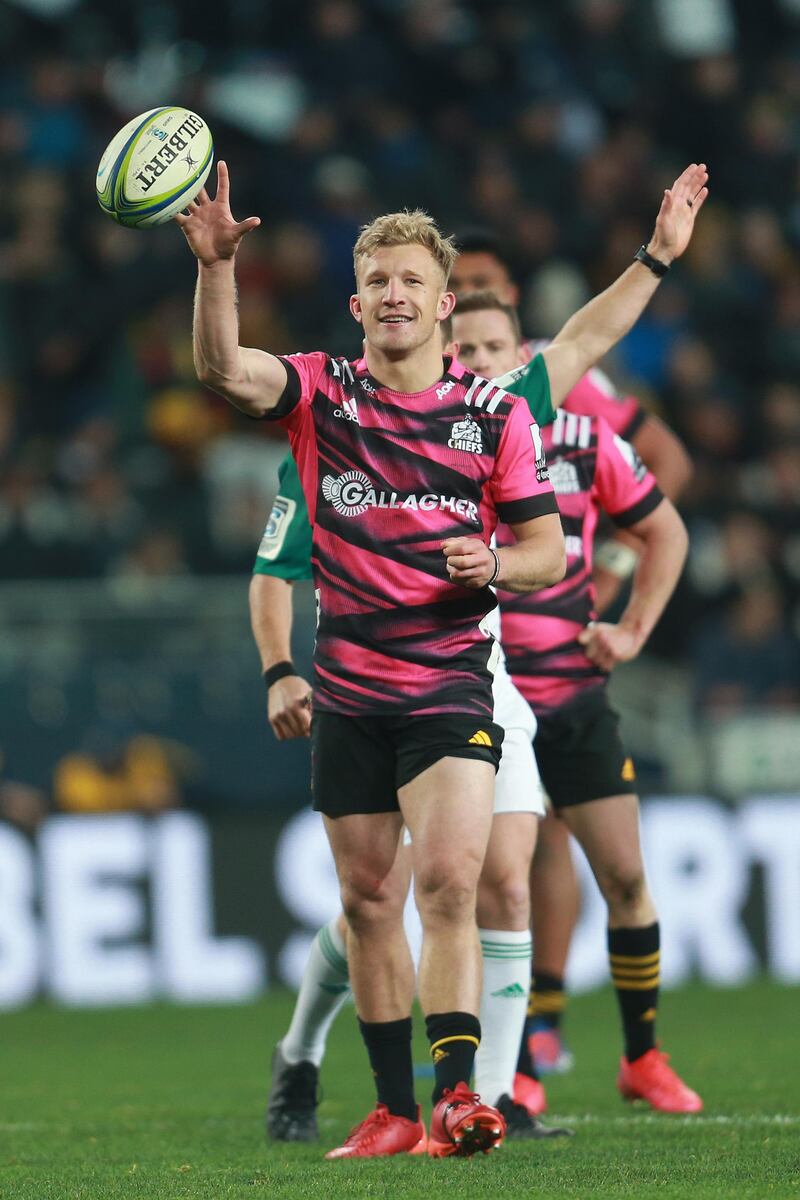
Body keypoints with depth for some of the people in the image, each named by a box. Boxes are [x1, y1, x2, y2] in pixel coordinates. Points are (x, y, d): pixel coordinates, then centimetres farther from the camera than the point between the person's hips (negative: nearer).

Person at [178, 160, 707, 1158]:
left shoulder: (496, 413, 1)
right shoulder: (318, 394, 1)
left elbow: (548, 550, 10)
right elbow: (221, 368, -18)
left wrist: (494, 565, -9)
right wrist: (216, 265, -31)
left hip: (452, 684, -2)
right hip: (347, 691, 2)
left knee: (450, 877, -18)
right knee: (364, 898, 6)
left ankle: (457, 1095, -22)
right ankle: (393, 1109, 16)